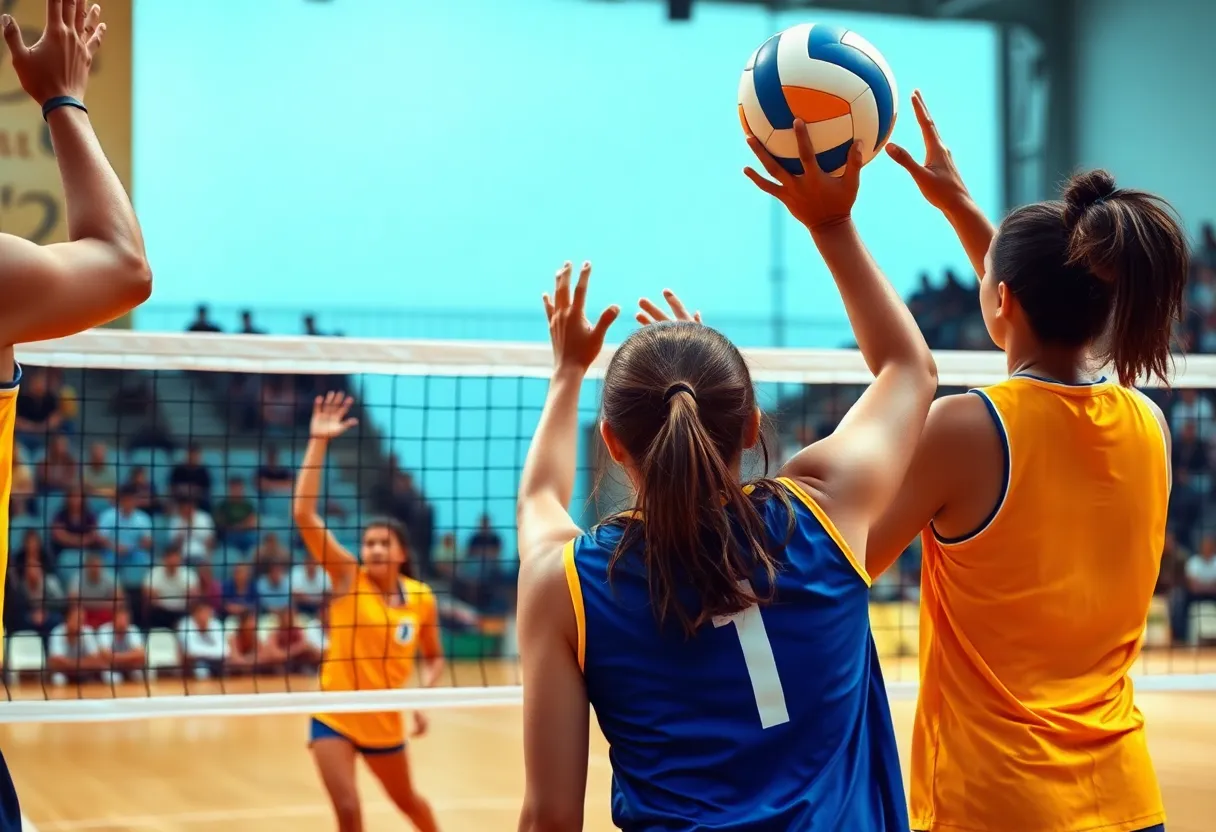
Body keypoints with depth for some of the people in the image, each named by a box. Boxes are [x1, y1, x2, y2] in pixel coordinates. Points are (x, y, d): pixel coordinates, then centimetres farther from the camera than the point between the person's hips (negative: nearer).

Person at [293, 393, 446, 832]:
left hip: (384, 721, 2)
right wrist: (318, 441, -27)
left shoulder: (422, 598, -5)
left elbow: (434, 657, 11)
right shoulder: (347, 577, -11)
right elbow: (303, 513, -21)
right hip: (333, 716, -2)